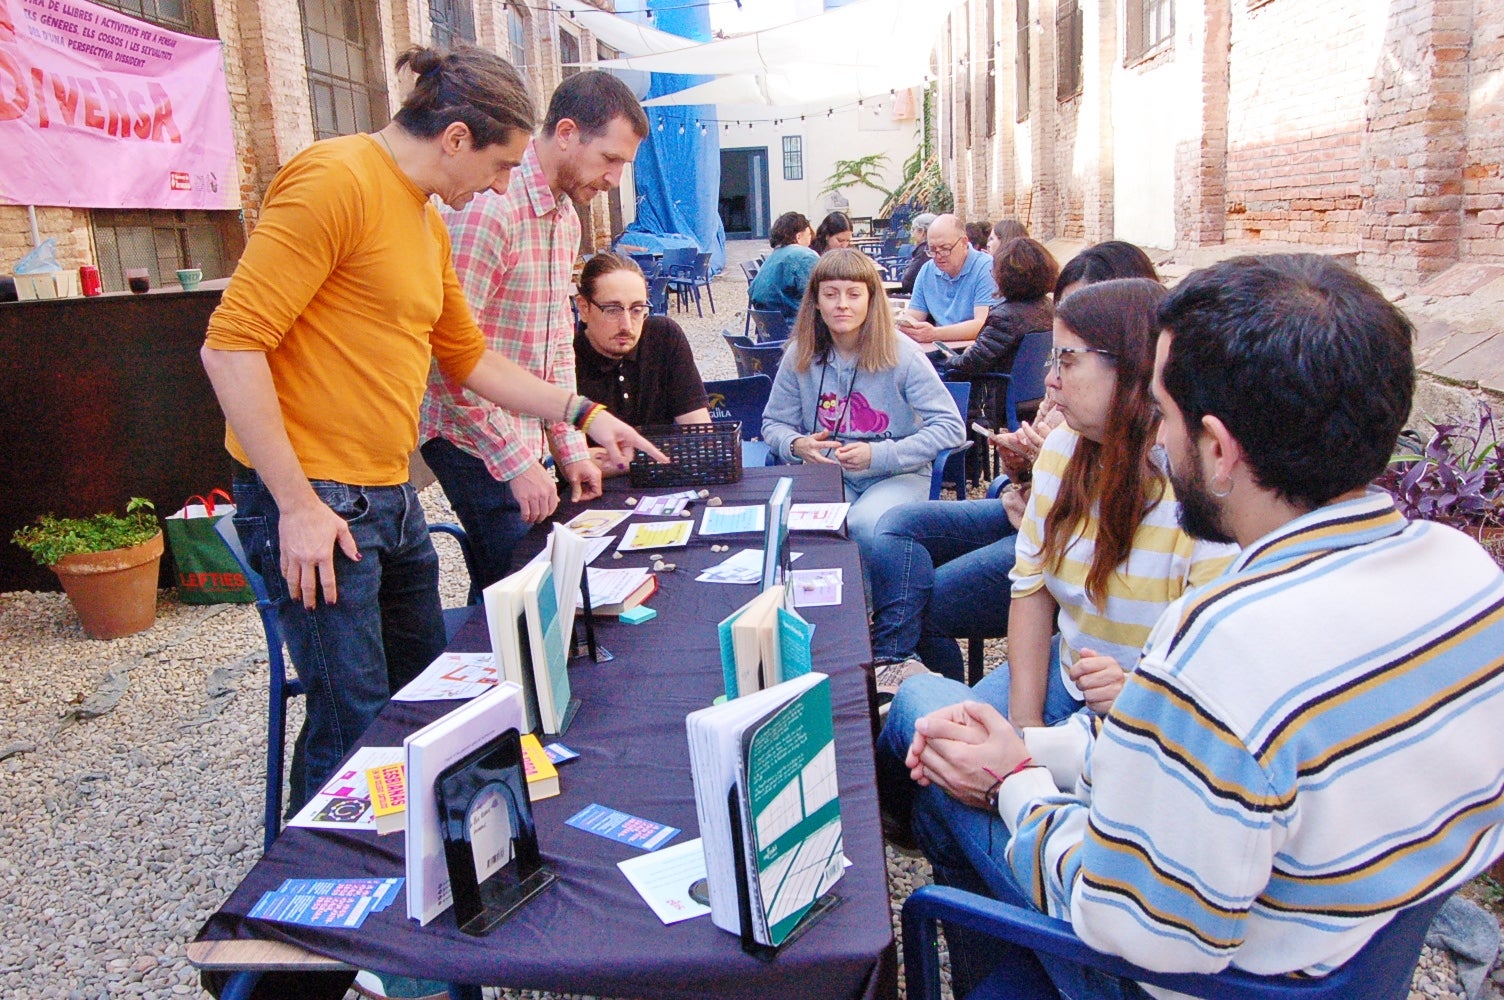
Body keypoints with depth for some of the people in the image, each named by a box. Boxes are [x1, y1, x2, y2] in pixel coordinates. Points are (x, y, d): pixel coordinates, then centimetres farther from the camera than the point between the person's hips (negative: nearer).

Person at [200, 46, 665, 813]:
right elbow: (231, 347, -19)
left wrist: (582, 413, 18)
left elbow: (470, 358, 22)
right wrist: (298, 506, -19)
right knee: (356, 721, -2)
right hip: (313, 502, -9)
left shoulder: (429, 220, 14)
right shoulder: (336, 181, -15)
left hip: (391, 498, 9)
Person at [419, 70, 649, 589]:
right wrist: (516, 461, -22)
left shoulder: (566, 216, 11)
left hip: (524, 436, 9)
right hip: (475, 439, -8)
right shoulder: (490, 206, -20)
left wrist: (570, 446, 10)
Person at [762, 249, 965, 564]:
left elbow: (951, 427, -11)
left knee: (863, 525, -34)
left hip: (897, 475, -2)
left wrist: (878, 455, -21)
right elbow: (773, 423, 11)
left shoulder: (902, 355, -9)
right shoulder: (800, 356, 1)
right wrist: (797, 445, -15)